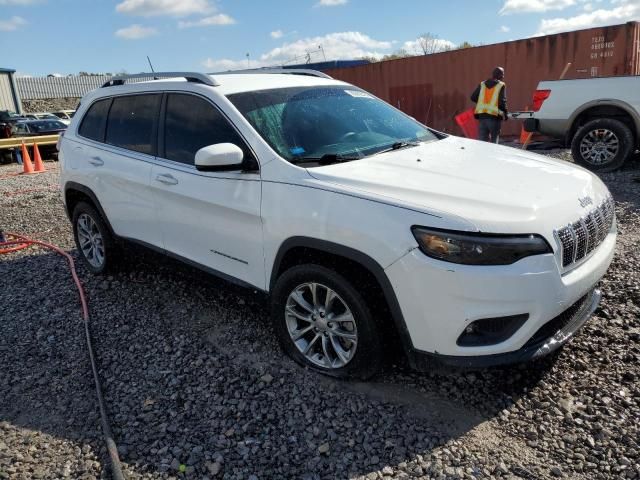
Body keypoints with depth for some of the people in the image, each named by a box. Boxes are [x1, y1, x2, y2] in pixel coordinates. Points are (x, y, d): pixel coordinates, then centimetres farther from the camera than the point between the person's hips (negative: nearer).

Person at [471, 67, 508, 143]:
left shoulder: (482, 84, 12)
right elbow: (502, 101, -10)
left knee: (483, 140, 7)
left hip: (482, 115, 4)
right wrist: (505, 113, 3)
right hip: (494, 116, -4)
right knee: (494, 140, 6)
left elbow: (473, 98, 7)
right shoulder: (501, 85, -2)